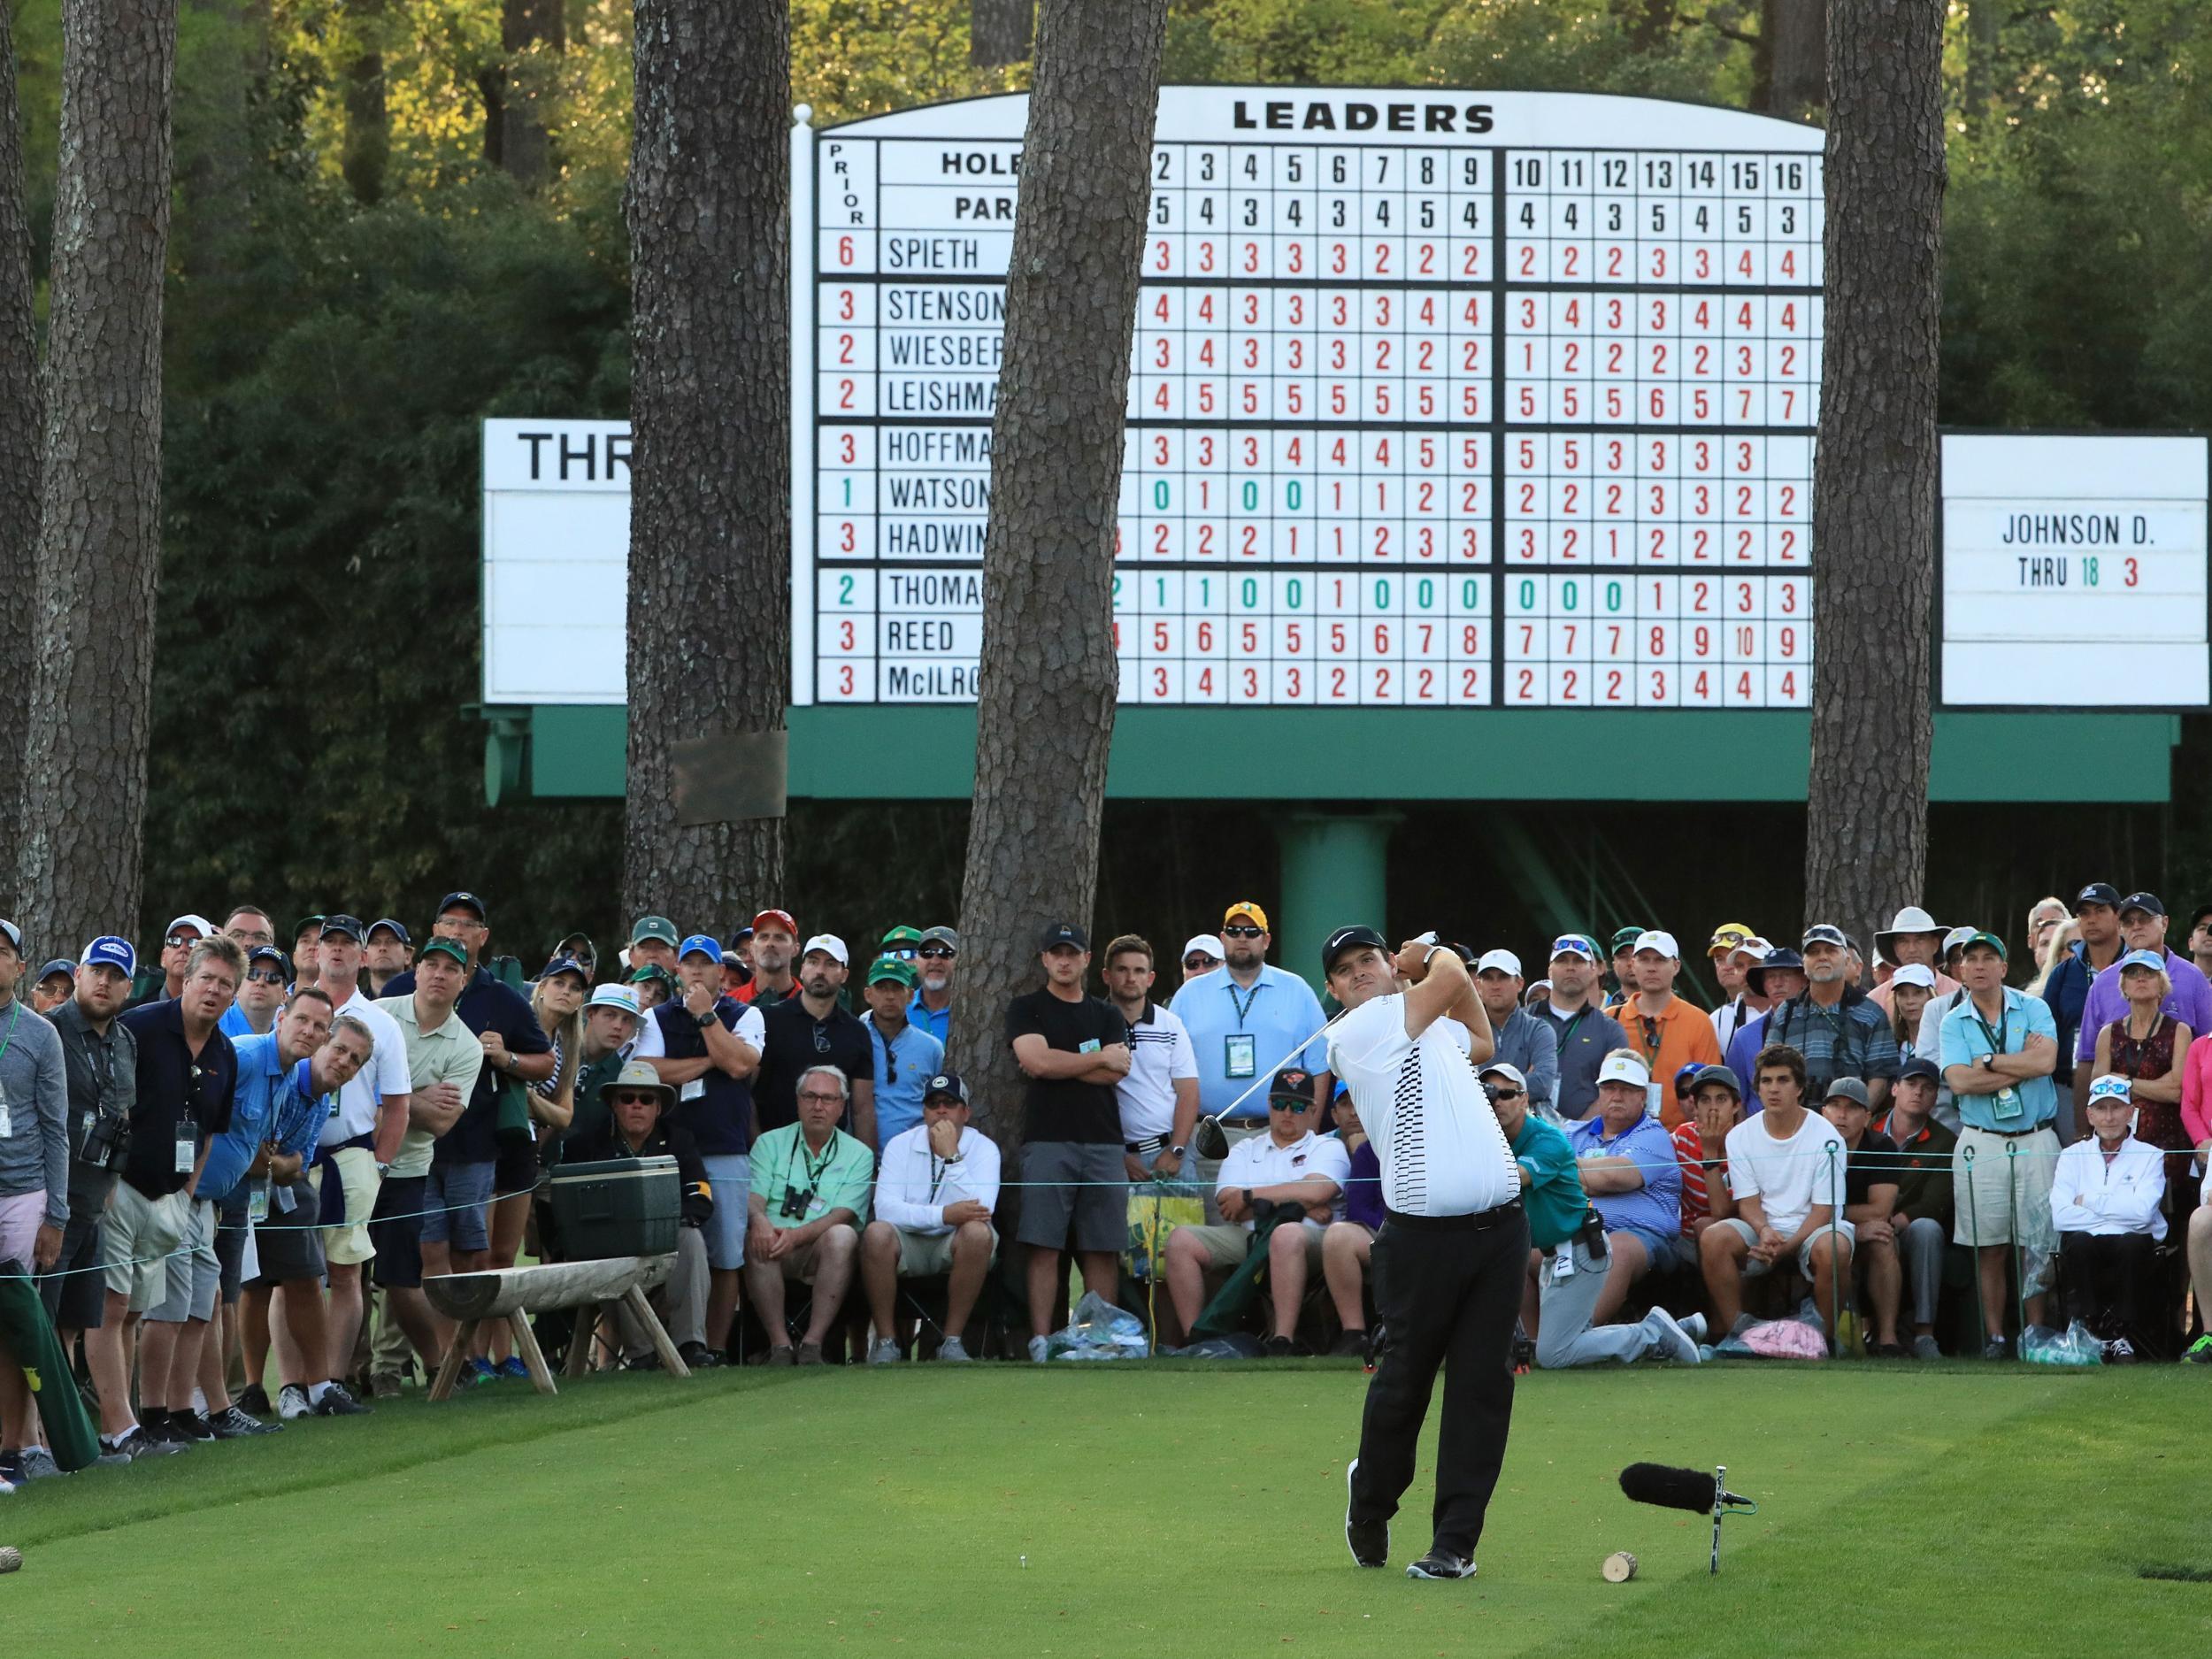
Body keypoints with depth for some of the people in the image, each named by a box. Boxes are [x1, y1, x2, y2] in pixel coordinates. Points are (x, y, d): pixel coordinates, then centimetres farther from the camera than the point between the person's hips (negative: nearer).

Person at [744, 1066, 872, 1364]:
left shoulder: (858, 1155, 10)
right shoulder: (770, 1144, 14)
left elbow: (843, 1215, -4)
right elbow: (753, 1198, 1)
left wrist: (797, 1235, -22)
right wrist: (759, 1219, -25)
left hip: (821, 1254, 0)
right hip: (776, 1253, 0)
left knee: (842, 1236, -34)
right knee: (756, 1240, -34)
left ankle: (812, 1343, -34)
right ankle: (779, 1345, -32)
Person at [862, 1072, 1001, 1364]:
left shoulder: (983, 1148, -5)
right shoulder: (901, 1145, -1)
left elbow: (980, 1210, -22)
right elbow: (885, 1208, -16)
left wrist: (951, 1156, -24)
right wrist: (944, 1215, -28)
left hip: (954, 1246, 0)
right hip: (908, 1243, 0)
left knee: (978, 1233, -34)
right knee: (876, 1233, -32)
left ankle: (952, 1340, -22)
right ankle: (886, 1339, -18)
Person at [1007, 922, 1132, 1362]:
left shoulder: (1107, 1016, 19)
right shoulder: (1026, 1009, 10)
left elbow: (1116, 1072, 2)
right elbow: (1037, 1060, -8)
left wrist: (1057, 1065, -4)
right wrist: (1099, 1058, 1)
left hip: (1102, 1142, 3)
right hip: (1047, 1140, -3)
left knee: (1103, 1247, -1)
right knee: (1044, 1245, -9)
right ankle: (1040, 1340, -12)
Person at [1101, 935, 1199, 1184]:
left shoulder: (1171, 1025, 9)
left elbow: (1188, 1093, 6)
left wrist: (1175, 1152, -6)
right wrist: (1119, 1158, -7)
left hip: (1170, 1151, 2)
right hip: (1115, 1155, -2)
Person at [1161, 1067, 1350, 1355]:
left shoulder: (1328, 1148, 14)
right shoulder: (1245, 1150, 23)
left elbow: (1316, 1192, -8)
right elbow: (1227, 1204, 5)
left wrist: (1248, 1197, -2)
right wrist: (1295, 1202, -4)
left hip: (1309, 1237, -4)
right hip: (1244, 1237, 4)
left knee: (1287, 1234, -40)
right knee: (1181, 1240, -18)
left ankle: (1282, 1342, -44)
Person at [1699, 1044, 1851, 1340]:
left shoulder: (1825, 1136, -6)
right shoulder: (1740, 1136, 4)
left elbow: (1823, 1209, -8)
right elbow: (1748, 1202, 2)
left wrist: (1786, 1246, -23)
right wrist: (1764, 1231, -22)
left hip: (1811, 1227, -3)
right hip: (1762, 1227, 3)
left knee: (1832, 1247, -38)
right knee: (1713, 1238, -27)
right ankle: (1735, 1330, -19)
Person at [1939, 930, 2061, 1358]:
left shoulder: (2034, 1010, 5)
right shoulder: (1954, 1022, 7)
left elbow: (2045, 1061, -12)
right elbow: (1959, 1081, -8)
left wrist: (1988, 1061, -6)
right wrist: (2020, 1065, -8)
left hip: (2035, 1141, -1)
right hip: (1981, 1142, 1)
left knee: (2039, 1243, -5)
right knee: (1989, 1247, -1)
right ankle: (1994, 1335, 3)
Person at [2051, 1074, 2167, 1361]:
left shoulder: (2149, 1157, 10)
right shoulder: (2073, 1156, 14)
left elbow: (2142, 1211, -9)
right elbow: (2060, 1215, -3)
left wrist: (2089, 1201, -2)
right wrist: (2118, 1214, -7)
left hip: (2132, 1248, -1)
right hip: (2087, 1248, 1)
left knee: (2132, 1243, -35)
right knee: (2078, 1242, -34)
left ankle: (2124, 1336, -25)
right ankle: (2089, 1334, -27)